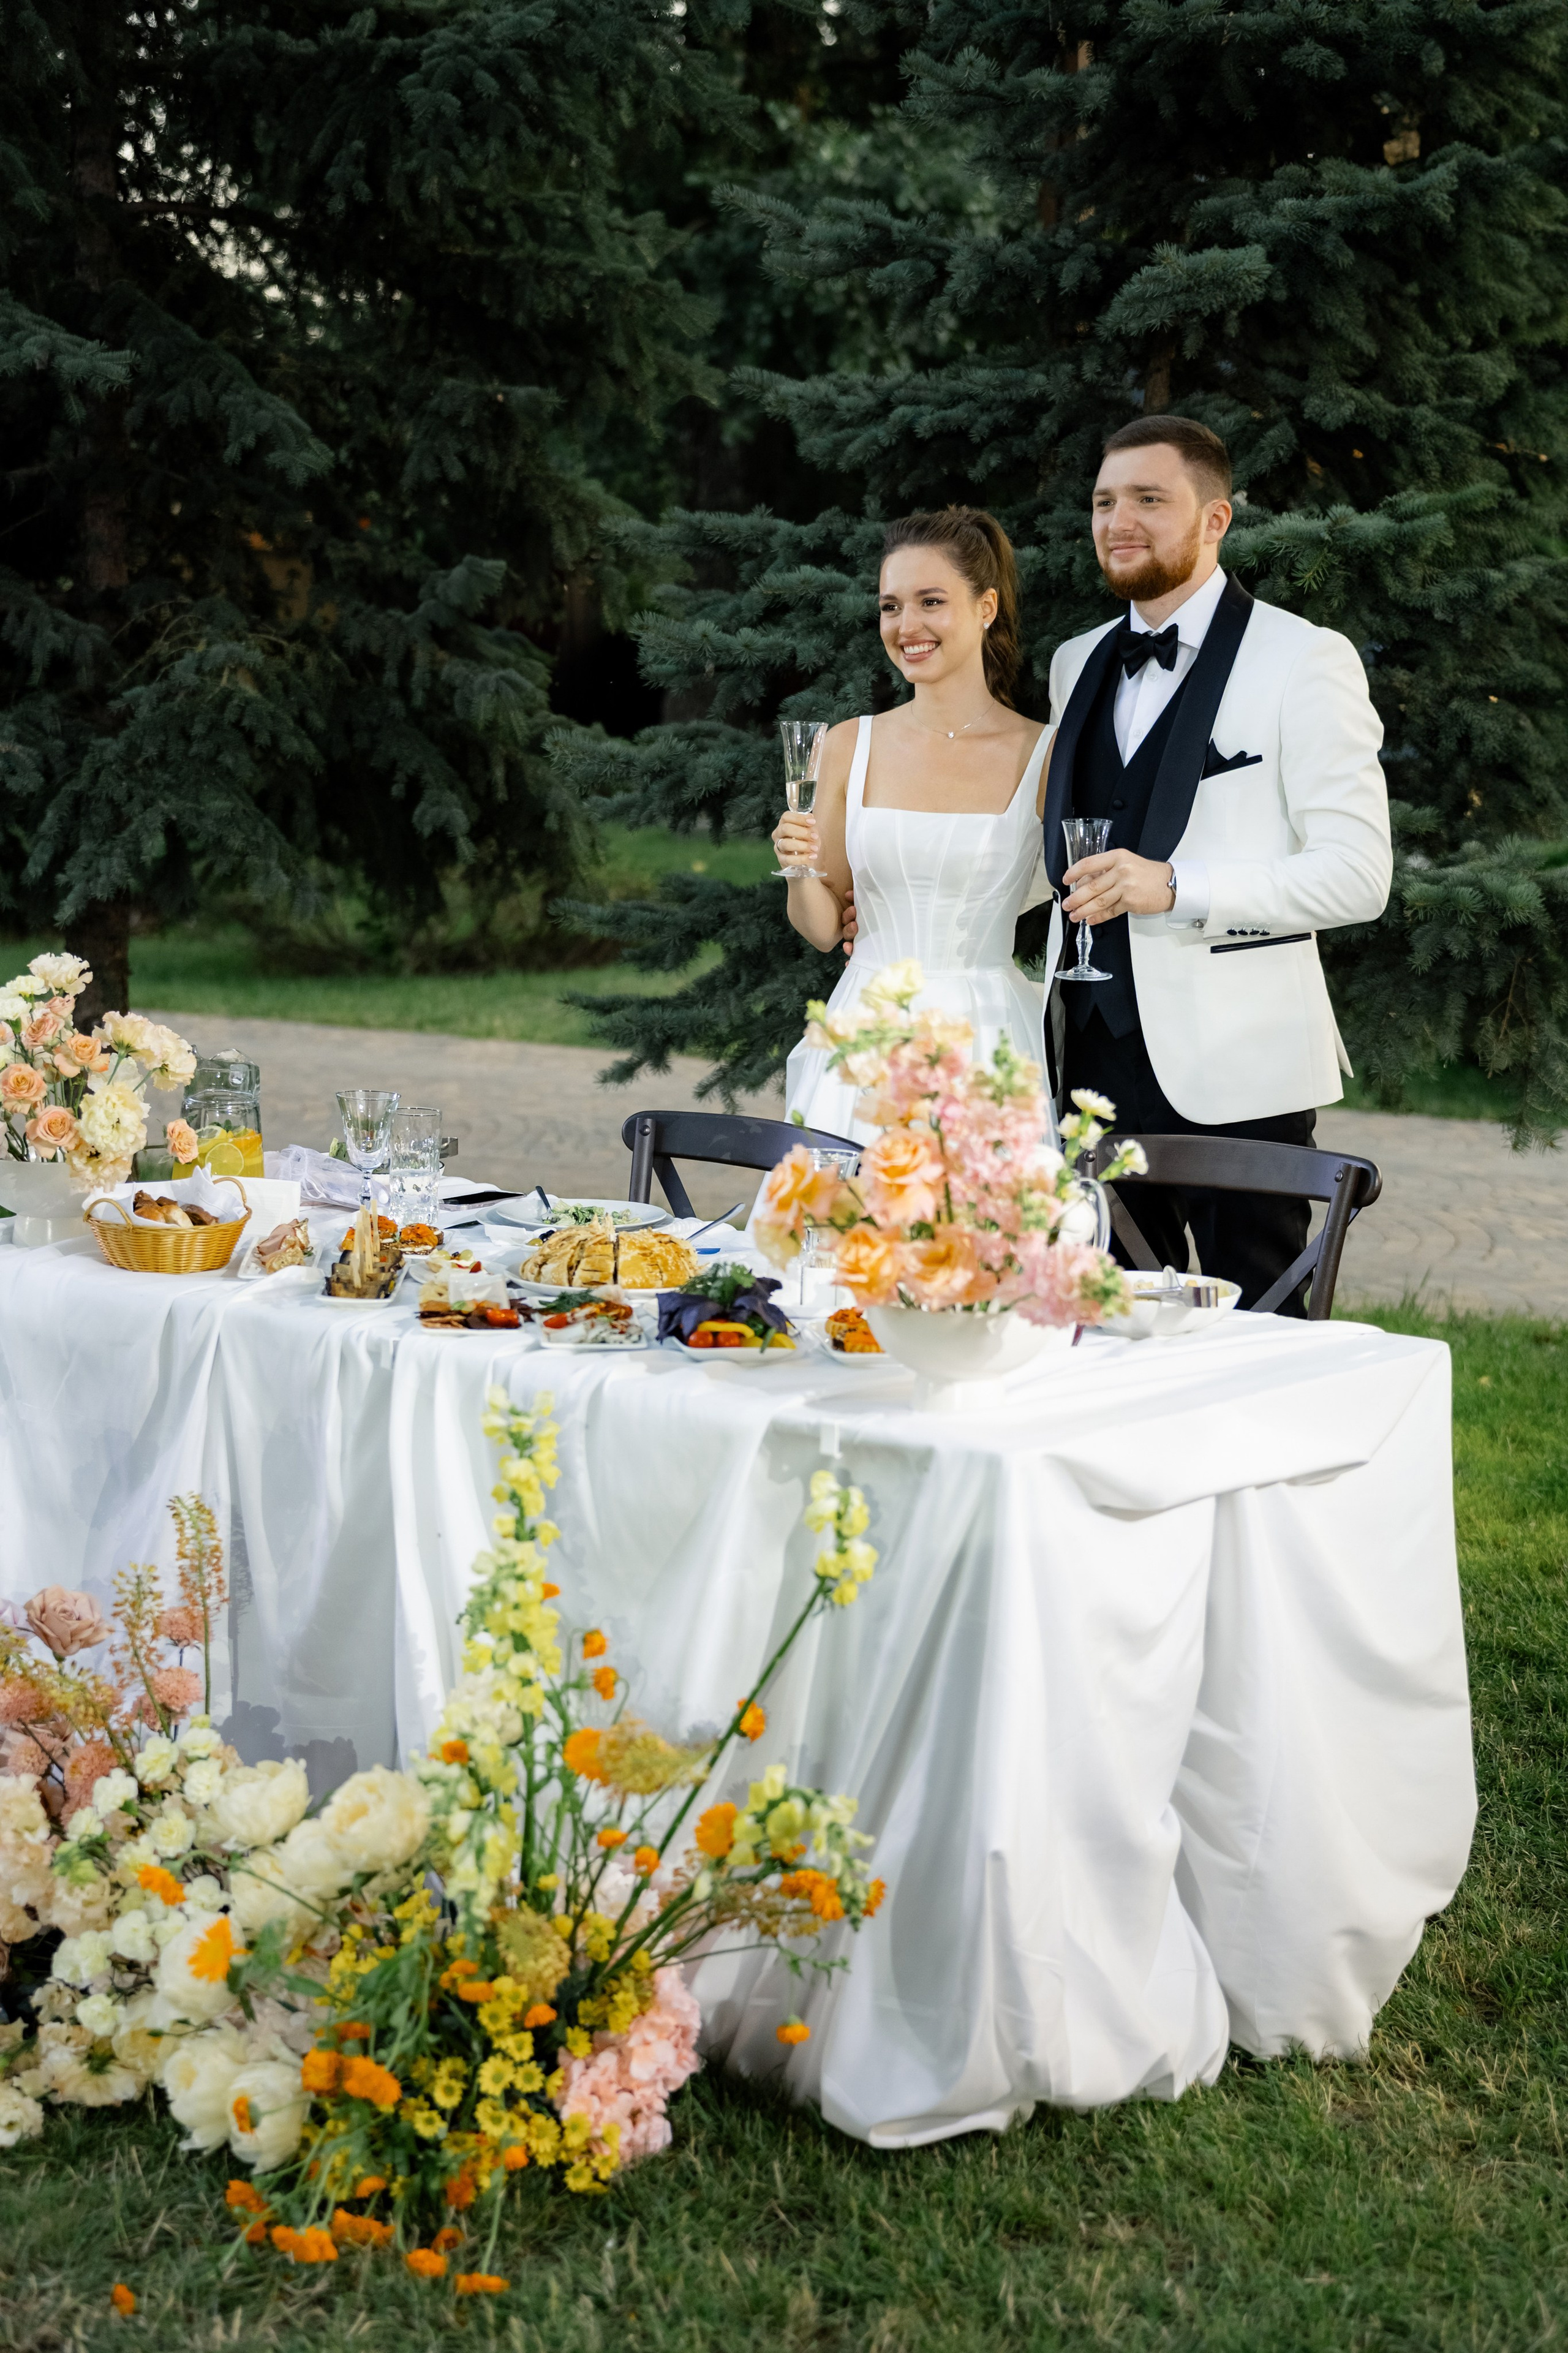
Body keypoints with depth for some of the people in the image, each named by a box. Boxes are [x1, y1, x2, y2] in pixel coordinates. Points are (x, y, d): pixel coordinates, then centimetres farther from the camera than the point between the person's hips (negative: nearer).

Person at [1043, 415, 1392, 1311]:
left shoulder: (1305, 660, -5)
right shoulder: (1078, 664, 16)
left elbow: (1359, 872, -12)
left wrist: (1177, 887, -22)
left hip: (1235, 1069, -6)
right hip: (1103, 1057, 6)